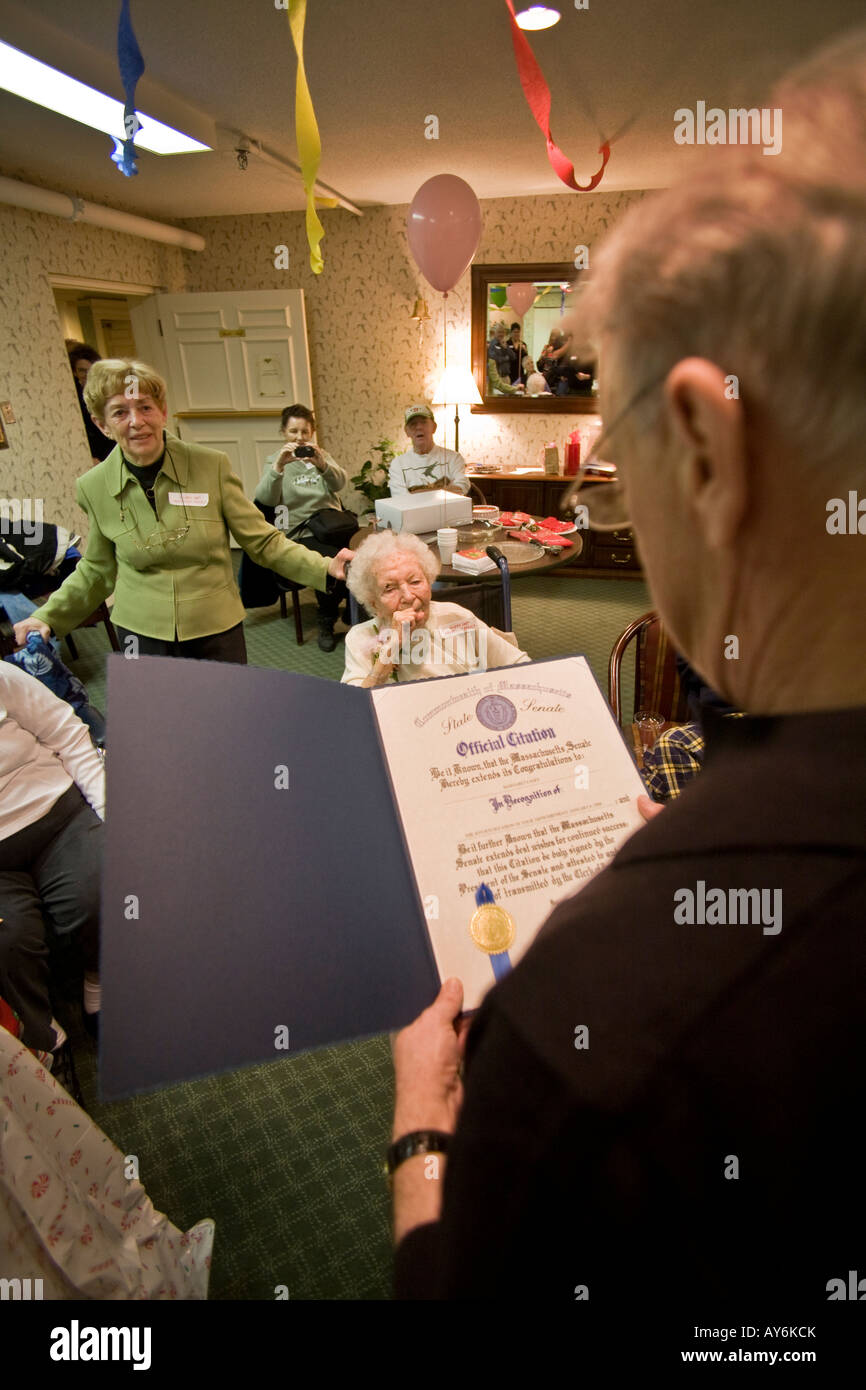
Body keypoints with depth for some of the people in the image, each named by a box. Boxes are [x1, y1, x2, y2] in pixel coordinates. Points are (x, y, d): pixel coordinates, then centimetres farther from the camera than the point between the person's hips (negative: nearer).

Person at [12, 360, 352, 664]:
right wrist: (48, 618, 4)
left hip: (216, 631, -1)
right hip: (142, 635, 1)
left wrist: (325, 568, -16)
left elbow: (262, 541, -4)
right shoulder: (94, 487, -3)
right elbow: (97, 570, 11)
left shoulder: (211, 466, -10)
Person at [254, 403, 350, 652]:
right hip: (300, 534, -4)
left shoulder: (320, 455, 20)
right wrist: (278, 468, -28)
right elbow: (265, 499, -10)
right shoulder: (275, 461, 9)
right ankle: (326, 622, -8)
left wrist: (323, 465, -24)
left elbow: (340, 484, -2)